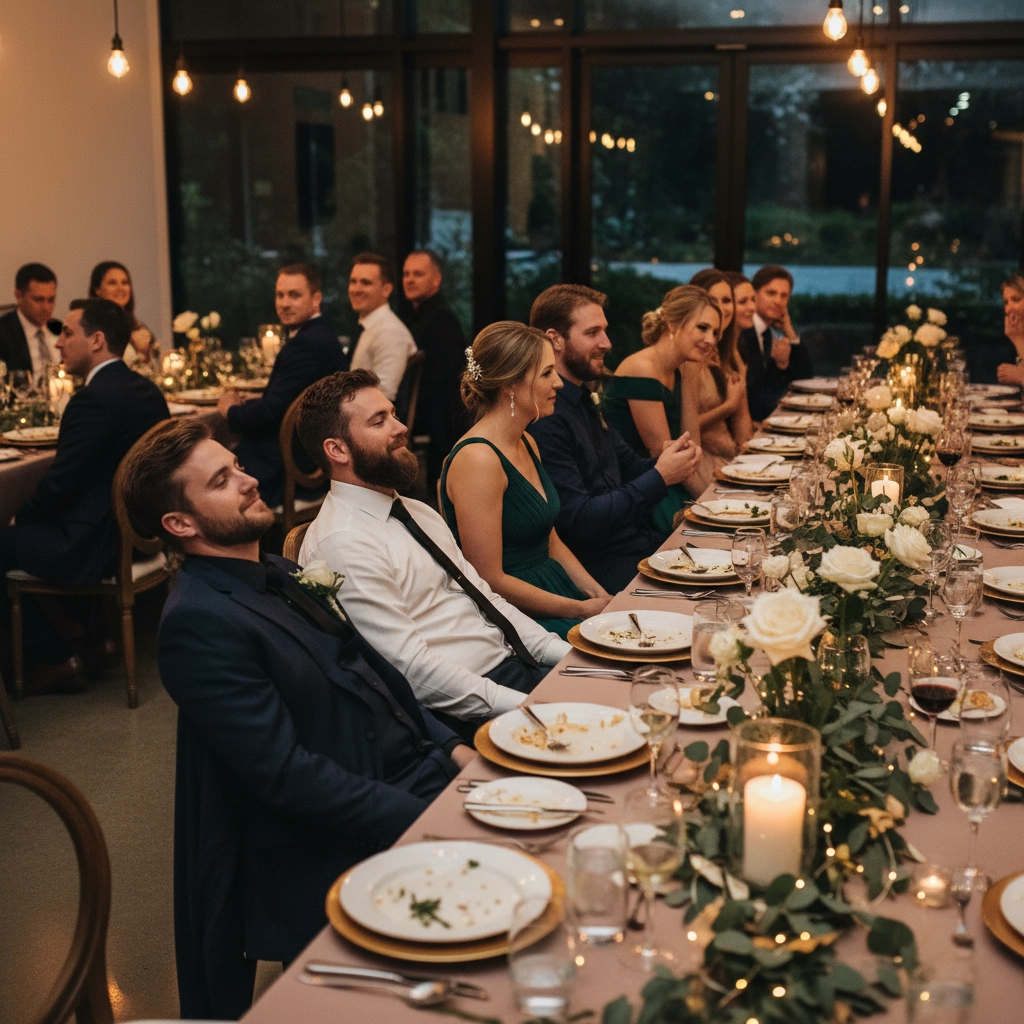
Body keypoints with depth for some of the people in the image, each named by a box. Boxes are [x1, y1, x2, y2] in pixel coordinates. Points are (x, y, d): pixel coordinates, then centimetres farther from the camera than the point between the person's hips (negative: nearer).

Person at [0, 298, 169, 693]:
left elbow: (59, 484, -20)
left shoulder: (94, 398, -22)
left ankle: (55, 659, 11)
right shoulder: (146, 390, 7)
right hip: (137, 529, 10)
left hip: (95, 544, -10)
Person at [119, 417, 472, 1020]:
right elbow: (287, 774, -22)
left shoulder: (281, 575, 11)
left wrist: (451, 747, 4)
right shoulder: (200, 622, -18)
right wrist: (422, 818, -22)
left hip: (420, 775, 9)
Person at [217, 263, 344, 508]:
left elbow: (271, 413, -22)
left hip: (288, 469, -10)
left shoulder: (306, 344, -20)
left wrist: (231, 410, -4)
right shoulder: (319, 335, 12)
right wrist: (251, 402, 2)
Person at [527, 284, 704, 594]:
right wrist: (659, 477, -20)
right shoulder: (545, 419, -20)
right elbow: (578, 522, -22)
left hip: (642, 540, 10)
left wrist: (671, 462, -2)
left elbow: (627, 466, 21)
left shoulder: (584, 400, 13)